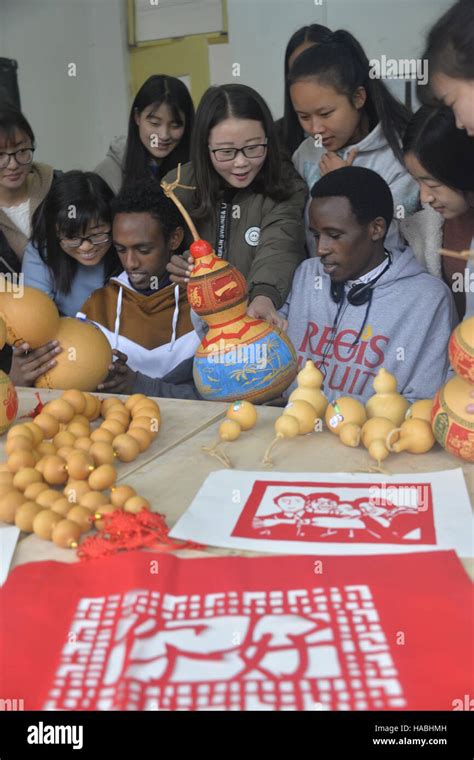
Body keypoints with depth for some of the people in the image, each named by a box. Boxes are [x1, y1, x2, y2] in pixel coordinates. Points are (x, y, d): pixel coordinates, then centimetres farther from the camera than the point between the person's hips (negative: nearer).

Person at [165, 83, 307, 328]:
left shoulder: (287, 189, -6)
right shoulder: (178, 186, 1)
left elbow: (277, 251, -22)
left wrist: (264, 297, -43)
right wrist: (170, 266, -14)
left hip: (261, 320, -2)